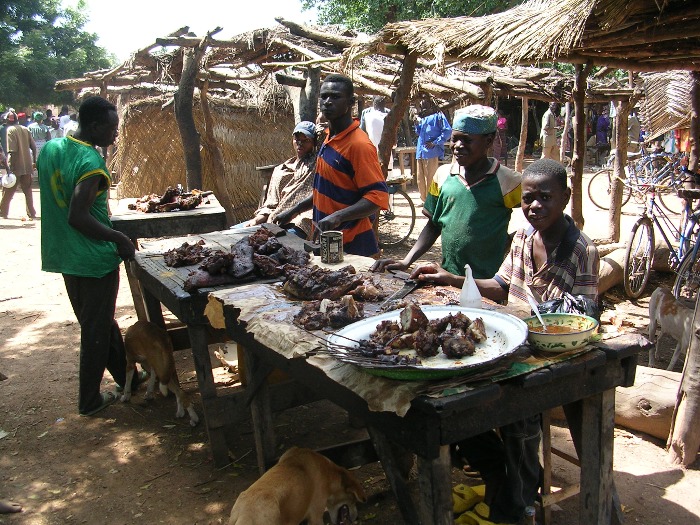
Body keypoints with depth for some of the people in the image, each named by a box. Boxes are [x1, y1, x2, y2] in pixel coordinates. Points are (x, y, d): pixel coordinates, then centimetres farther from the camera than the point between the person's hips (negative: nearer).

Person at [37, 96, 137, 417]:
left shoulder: (50, 149, 5)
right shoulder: (91, 162, -22)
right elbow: (78, 217, -28)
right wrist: (119, 238, -17)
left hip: (64, 255, 9)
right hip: (94, 258, -9)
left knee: (101, 322, 20)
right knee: (97, 329, 7)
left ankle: (127, 378, 37)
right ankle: (89, 400, 20)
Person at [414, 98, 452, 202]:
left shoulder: (438, 116, 0)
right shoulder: (422, 118, 21)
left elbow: (447, 131, -9)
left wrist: (435, 143, -14)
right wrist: (417, 125, 9)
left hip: (432, 152, -7)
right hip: (420, 152, 7)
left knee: (430, 178, -5)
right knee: (420, 179, 11)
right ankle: (424, 199, 24)